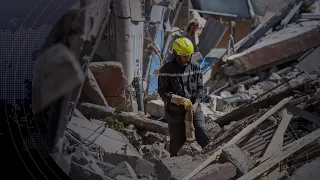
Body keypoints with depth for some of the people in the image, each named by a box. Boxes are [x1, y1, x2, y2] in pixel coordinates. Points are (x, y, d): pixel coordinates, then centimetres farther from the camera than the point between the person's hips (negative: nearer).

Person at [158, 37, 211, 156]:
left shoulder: (195, 67, 3)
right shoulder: (166, 69, -8)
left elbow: (200, 87, 5)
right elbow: (162, 92, -11)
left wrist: (196, 103, -12)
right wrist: (180, 100, -23)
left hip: (194, 109, 2)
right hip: (175, 111, -2)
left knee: (203, 136, -10)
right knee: (177, 142, 5)